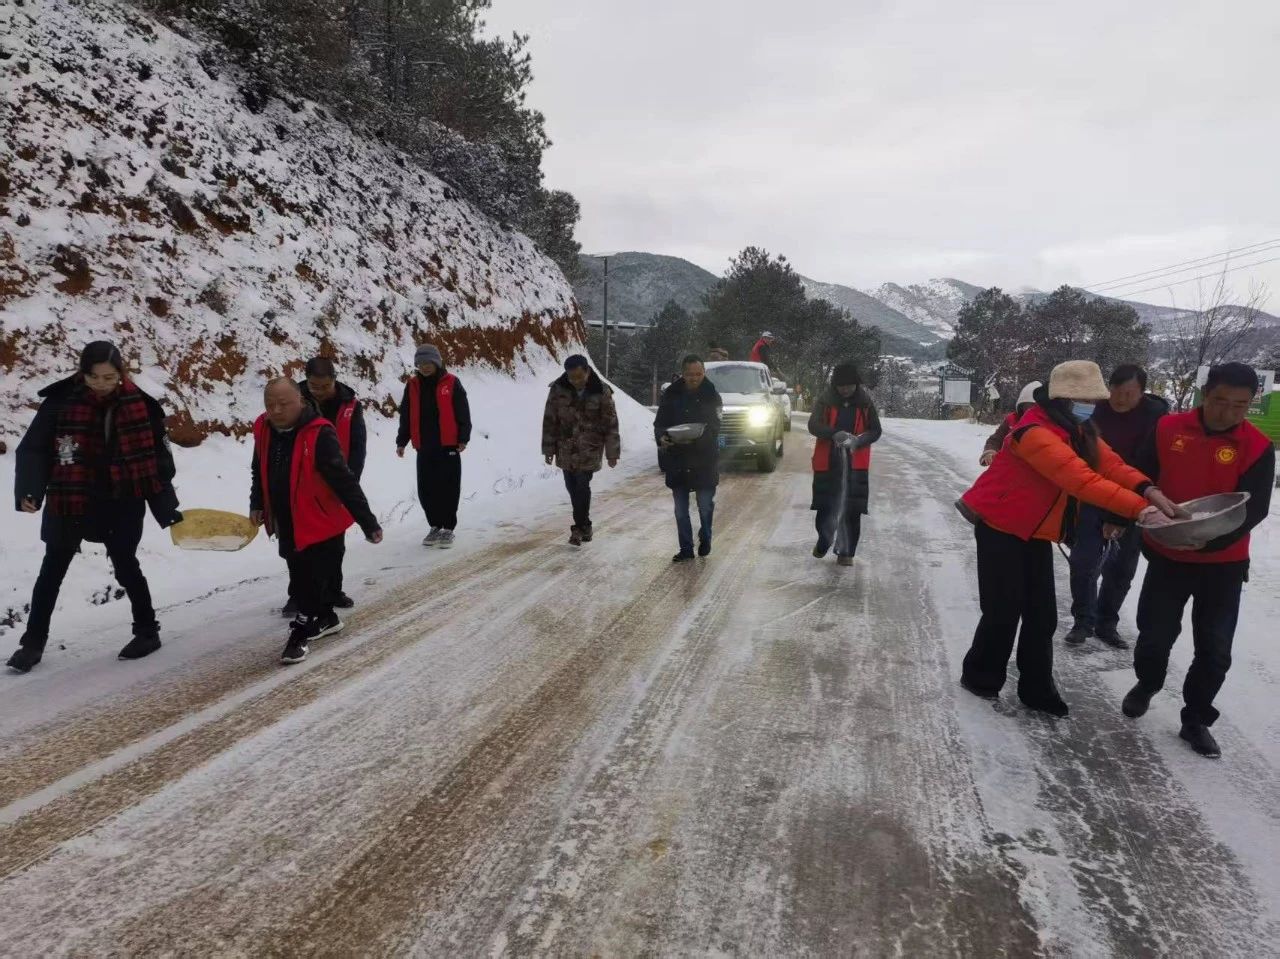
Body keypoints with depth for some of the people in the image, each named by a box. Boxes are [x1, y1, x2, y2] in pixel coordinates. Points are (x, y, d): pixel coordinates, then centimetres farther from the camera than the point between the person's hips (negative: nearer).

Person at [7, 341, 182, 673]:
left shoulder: (140, 406, -7)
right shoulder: (62, 401, -9)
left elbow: (158, 459, -1)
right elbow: (33, 448, -6)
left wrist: (166, 508, -2)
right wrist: (28, 490, -21)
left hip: (123, 502, -1)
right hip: (69, 500, 1)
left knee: (126, 567, 8)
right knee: (52, 570, 10)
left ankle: (147, 631, 25)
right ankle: (33, 643, 23)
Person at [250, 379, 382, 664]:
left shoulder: (319, 434, -23)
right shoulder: (263, 430, -2)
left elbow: (344, 480, -23)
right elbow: (260, 470, 17)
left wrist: (368, 522, -23)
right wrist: (257, 504, 12)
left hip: (321, 523, -7)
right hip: (287, 525, 7)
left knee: (313, 579, 1)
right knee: (302, 577, 20)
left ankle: (303, 631, 18)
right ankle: (325, 619, 40)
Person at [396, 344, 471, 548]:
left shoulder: (451, 383, -3)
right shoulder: (412, 385, 8)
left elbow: (463, 414, -3)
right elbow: (406, 416, 12)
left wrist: (463, 438, -11)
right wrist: (402, 441, 7)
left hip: (448, 445, -4)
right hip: (424, 447, 4)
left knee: (448, 488, 0)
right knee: (426, 489, 7)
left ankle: (448, 528, 12)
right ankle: (435, 526, 22)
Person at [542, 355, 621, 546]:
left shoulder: (601, 391, -11)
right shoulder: (558, 389, -7)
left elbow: (611, 424, -5)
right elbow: (550, 420, -1)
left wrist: (612, 453, -5)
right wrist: (549, 449, 0)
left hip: (590, 450, -2)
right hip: (566, 449, 3)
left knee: (582, 486, -9)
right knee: (572, 487, 7)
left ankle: (580, 527, 5)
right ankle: (584, 526, 22)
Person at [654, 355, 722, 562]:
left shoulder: (711, 395, -3)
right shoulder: (671, 395, 2)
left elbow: (715, 427, -7)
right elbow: (659, 423, 4)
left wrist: (698, 435, -26)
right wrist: (662, 437, -18)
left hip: (704, 460, -2)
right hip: (676, 460, 2)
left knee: (705, 505, 4)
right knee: (680, 509, 8)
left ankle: (705, 539, 32)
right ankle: (686, 548, 19)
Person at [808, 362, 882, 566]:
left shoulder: (866, 404, 4)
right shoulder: (825, 402, 1)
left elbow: (875, 431, 4)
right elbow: (813, 425, -11)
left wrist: (858, 440, -17)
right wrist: (834, 433, -29)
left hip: (856, 464, 0)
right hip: (827, 463, 0)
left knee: (852, 510, -3)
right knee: (826, 506, 6)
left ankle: (846, 552, 8)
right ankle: (824, 540, 31)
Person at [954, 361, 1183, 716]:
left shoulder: (1077, 430, 5)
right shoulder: (1035, 433, -27)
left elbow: (1109, 463, -8)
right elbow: (1080, 480, -35)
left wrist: (1148, 490, -26)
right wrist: (1138, 508, -39)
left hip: (1035, 532, 9)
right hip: (1000, 528, -8)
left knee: (1042, 613, 7)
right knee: (1005, 610, -3)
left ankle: (1036, 688, 19)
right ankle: (979, 676, 17)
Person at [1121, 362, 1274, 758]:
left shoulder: (1257, 447, -10)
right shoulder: (1168, 429, -7)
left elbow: (1253, 509, -16)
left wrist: (1210, 539, -31)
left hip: (1224, 564, 0)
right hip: (1167, 555, 0)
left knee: (1214, 650, 5)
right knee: (1154, 635, 6)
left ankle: (1196, 719, 25)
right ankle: (1146, 685, 37)